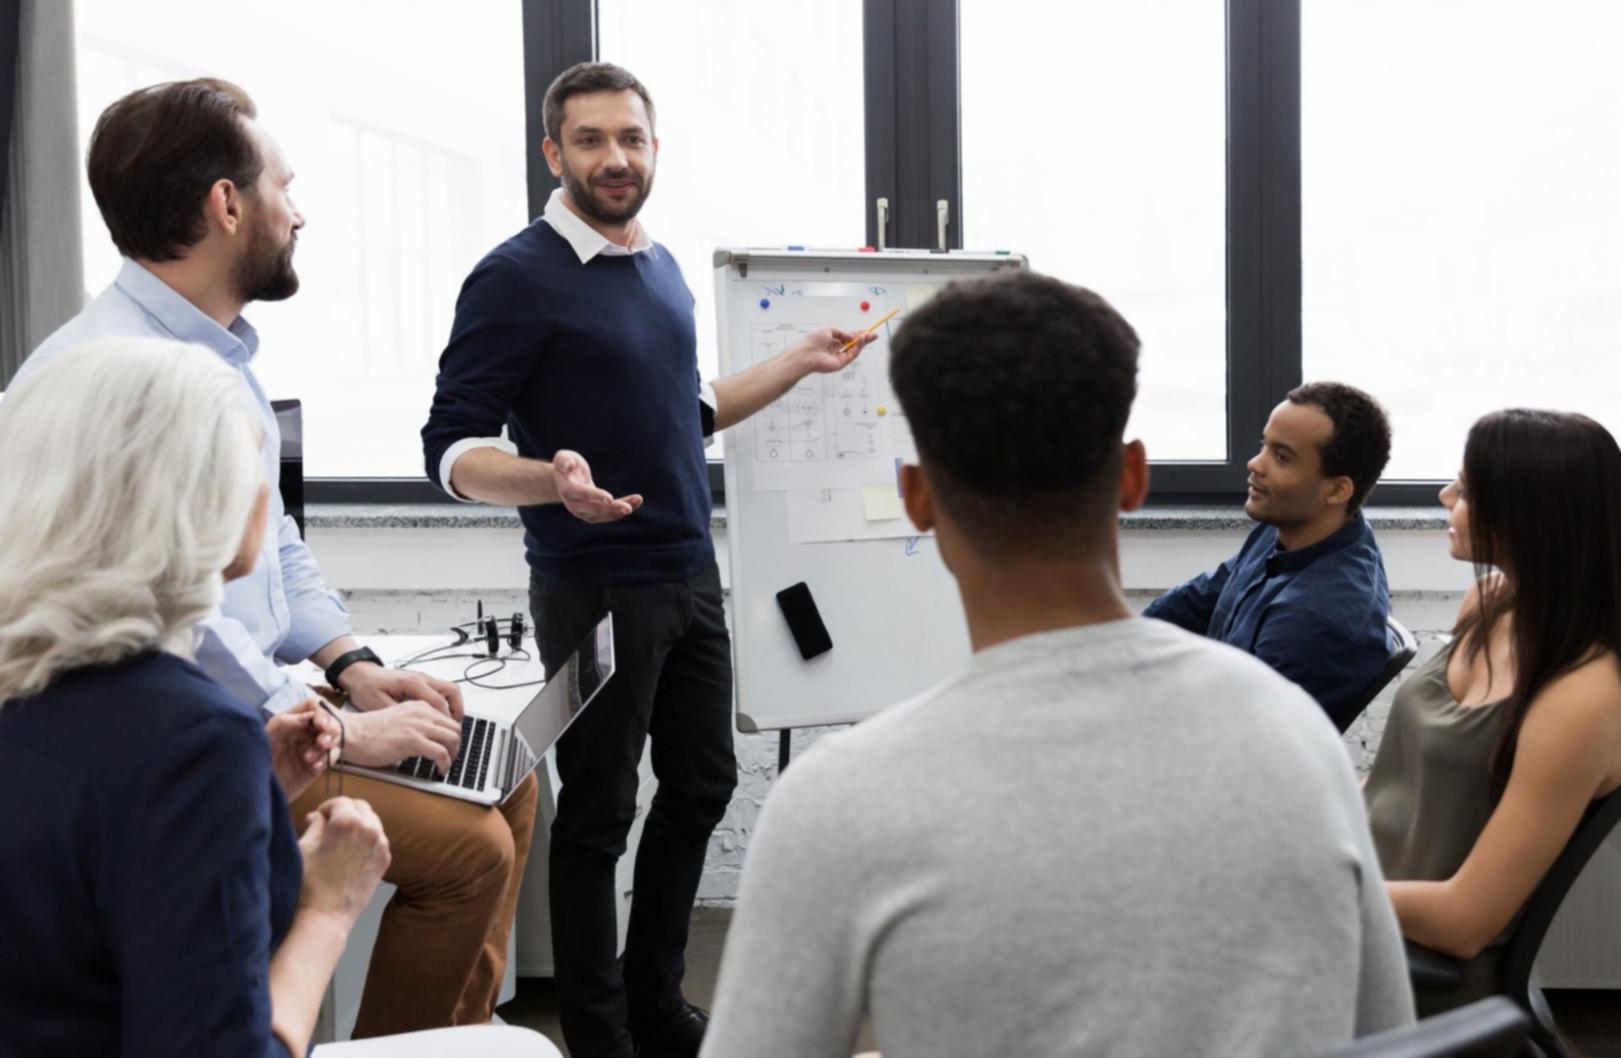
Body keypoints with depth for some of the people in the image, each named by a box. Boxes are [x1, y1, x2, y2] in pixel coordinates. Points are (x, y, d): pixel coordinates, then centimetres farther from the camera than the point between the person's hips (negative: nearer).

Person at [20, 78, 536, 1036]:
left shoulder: (226, 355, 11)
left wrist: (348, 662, 6)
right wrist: (335, 732, -21)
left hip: (262, 710, 10)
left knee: (502, 787, 9)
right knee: (464, 844, -19)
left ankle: (462, 1033, 21)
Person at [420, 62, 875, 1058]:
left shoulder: (663, 268, 10)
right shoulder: (516, 279, -13)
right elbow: (453, 450, -17)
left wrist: (800, 362, 17)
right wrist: (553, 479, -36)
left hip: (690, 576, 8)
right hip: (597, 590, -8)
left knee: (702, 784, 16)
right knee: (599, 816, 3)